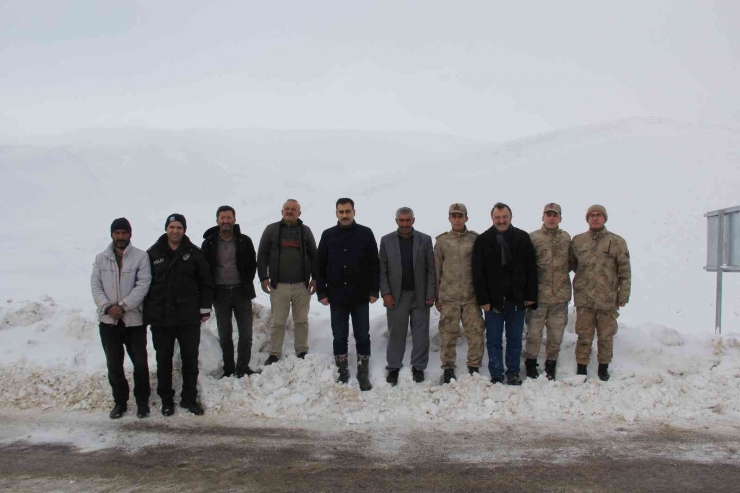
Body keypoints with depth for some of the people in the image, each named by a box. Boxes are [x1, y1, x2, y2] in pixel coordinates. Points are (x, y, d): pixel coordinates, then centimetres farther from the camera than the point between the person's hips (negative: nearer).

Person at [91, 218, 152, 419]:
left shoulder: (141, 256, -5)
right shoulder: (101, 258, 6)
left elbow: (143, 285, -11)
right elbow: (96, 286, 2)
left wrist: (123, 306, -17)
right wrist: (107, 307, -14)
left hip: (134, 319, -3)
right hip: (108, 320, 3)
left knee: (140, 362, 3)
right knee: (114, 365, 10)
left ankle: (142, 401, 19)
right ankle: (120, 401, 25)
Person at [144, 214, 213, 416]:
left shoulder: (194, 253, 1)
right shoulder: (153, 253, 2)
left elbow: (206, 283, 4)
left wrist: (205, 308, 0)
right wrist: (147, 313, 1)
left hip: (189, 318, 0)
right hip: (161, 318, 0)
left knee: (190, 360, 7)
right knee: (164, 361, 10)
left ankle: (189, 398, 22)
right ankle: (166, 400, 23)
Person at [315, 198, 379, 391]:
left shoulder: (365, 234, 0)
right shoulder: (328, 235, 4)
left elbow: (374, 264, 0)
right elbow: (320, 266, 5)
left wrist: (374, 290, -5)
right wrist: (321, 292, -1)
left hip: (360, 296, -1)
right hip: (336, 296, 1)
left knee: (362, 336, 5)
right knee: (339, 337, 9)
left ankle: (363, 374, 16)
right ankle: (342, 373, 21)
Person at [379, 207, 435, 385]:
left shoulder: (425, 240, 2)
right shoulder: (386, 240, 3)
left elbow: (430, 269, 0)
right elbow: (382, 270, 1)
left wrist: (431, 294, -6)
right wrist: (385, 293, -7)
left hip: (420, 295, 0)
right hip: (396, 295, 0)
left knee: (420, 334, 6)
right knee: (396, 333, 6)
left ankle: (418, 367, 19)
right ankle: (393, 367, 17)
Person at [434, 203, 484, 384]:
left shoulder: (475, 239, 2)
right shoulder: (442, 241, 4)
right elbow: (436, 270, 7)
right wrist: (436, 296, 6)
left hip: (471, 296, 0)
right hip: (448, 297, 0)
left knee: (475, 333, 3)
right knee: (448, 334, 5)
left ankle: (474, 367, 17)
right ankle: (448, 368, 16)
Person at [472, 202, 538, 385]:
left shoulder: (523, 238, 3)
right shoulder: (483, 241, -2)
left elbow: (531, 269, 4)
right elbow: (477, 273, -4)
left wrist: (530, 296, -1)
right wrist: (483, 299, -9)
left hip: (517, 299, 2)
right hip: (493, 300, -1)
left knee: (515, 340, 10)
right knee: (494, 340, 4)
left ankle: (513, 373, 22)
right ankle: (496, 376, 13)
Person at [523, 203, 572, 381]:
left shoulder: (566, 238, 6)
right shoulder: (533, 237, -4)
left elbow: (572, 262, 19)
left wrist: (562, 272, 4)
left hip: (561, 294, 3)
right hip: (538, 293, -3)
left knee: (556, 333, 11)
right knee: (534, 332, 5)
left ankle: (551, 364, 26)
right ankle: (531, 362, 20)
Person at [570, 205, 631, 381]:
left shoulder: (617, 242, 0)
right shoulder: (577, 241, 5)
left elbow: (625, 272, 1)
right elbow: (571, 263, 16)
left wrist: (624, 295, -1)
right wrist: (583, 276, 5)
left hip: (608, 299, -1)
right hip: (584, 299, 1)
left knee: (606, 336, 10)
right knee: (584, 336, 7)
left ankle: (603, 366, 25)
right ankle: (581, 367, 18)